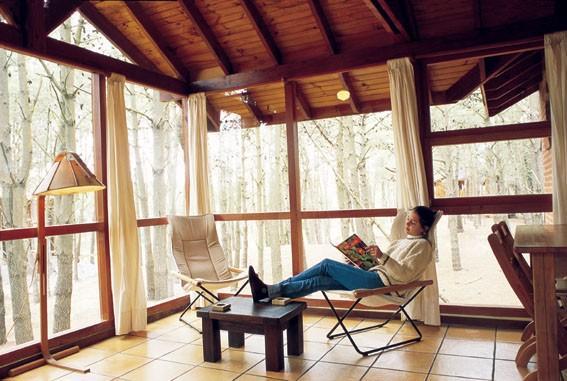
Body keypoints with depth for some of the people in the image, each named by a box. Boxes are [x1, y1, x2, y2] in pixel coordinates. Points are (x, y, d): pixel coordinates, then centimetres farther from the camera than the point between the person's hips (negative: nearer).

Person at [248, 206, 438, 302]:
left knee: (327, 265, -17)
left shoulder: (422, 245, 1)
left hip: (380, 282, -8)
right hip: (374, 276, 8)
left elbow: (405, 274, -14)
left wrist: (382, 256, -26)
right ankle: (269, 291, -17)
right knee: (320, 281, -11)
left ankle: (269, 290, -19)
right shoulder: (403, 241, 27)